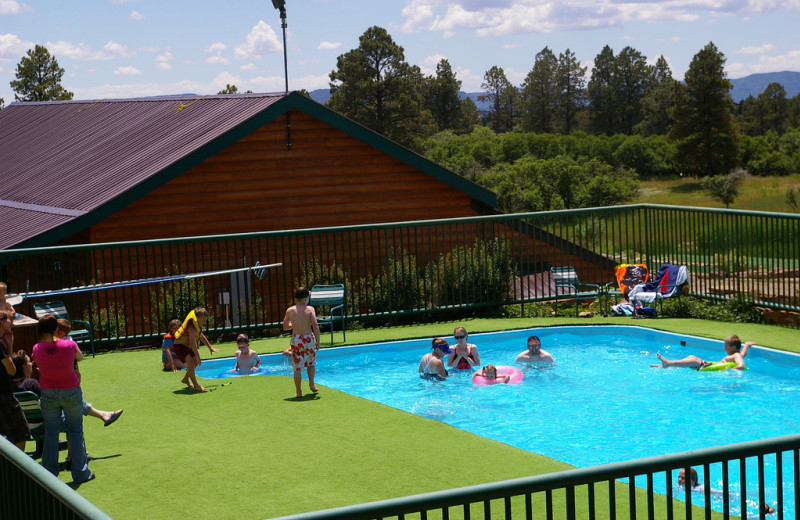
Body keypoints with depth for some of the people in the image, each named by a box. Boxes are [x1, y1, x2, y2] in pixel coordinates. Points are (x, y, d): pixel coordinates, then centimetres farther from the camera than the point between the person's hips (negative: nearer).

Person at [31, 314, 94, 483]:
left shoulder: (37, 349, -14)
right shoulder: (69, 345, -16)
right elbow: (80, 357, 4)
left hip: (48, 394, 1)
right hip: (71, 392, -1)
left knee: (50, 434, 12)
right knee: (75, 432, 9)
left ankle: (49, 474, 13)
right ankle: (80, 473, 12)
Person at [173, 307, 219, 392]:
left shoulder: (198, 326, 4)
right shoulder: (192, 327, -28)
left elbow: (202, 337, 23)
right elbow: (192, 343, -37)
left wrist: (210, 347, 28)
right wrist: (197, 356, -38)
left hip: (186, 346, 11)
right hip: (179, 346, -11)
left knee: (196, 362, 20)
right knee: (191, 363, -22)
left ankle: (185, 379, 38)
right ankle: (196, 386, -21)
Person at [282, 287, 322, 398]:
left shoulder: (290, 310, 1)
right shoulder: (310, 309, -4)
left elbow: (285, 327, 9)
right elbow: (315, 326, -11)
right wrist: (318, 341, -6)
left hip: (296, 339, 0)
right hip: (308, 338, 0)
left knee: (297, 366, 5)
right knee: (311, 363, 23)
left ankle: (298, 391, 5)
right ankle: (311, 384, 18)